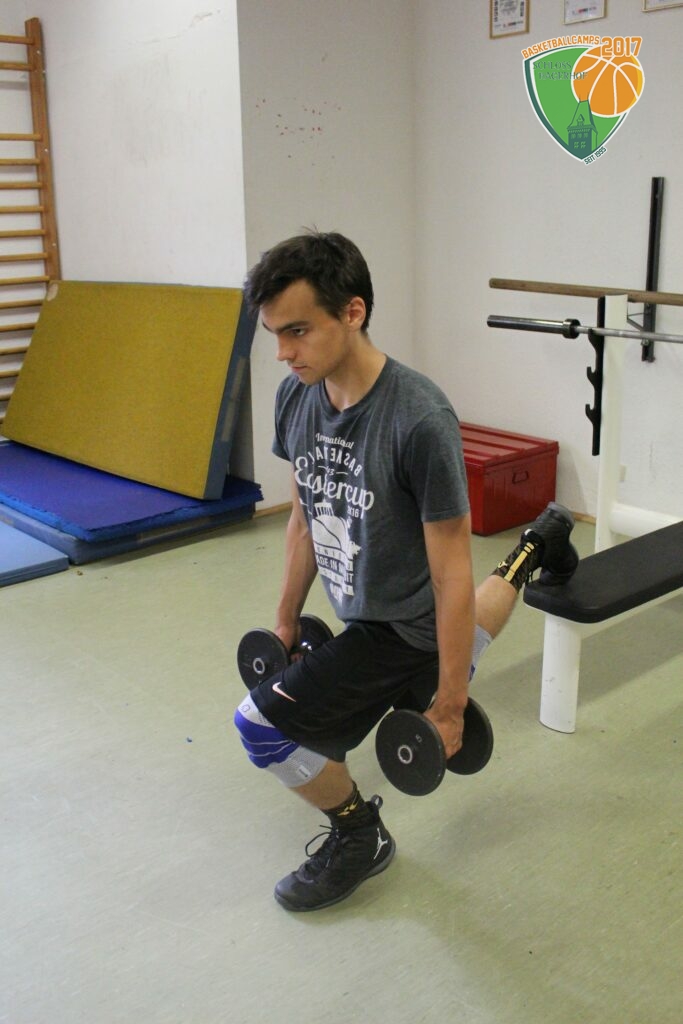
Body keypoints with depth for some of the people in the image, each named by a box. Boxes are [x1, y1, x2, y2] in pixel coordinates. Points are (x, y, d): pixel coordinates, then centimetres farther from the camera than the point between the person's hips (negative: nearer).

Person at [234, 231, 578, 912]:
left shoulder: (417, 421, -33)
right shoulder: (296, 396, -11)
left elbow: (451, 577, -26)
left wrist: (448, 706, -19)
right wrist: (285, 619, 12)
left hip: (406, 628, -8)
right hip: (360, 613, 8)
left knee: (265, 725, -16)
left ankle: (359, 837, 11)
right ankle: (532, 553, 57)